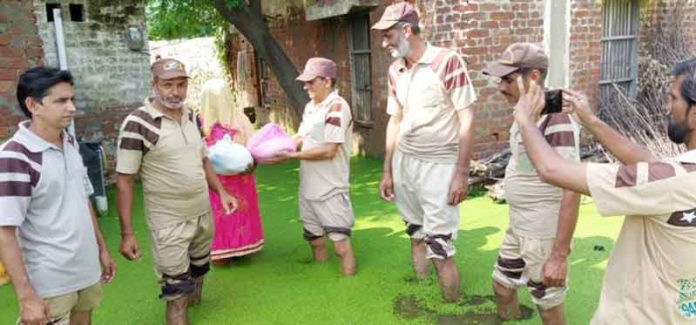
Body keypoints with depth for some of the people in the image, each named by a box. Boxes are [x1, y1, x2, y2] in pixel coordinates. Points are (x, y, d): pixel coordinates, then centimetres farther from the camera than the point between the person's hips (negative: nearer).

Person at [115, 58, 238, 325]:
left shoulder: (190, 116, 3)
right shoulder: (137, 124, -17)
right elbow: (124, 181, -15)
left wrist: (221, 192, 7)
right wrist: (126, 233, -18)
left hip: (203, 213, 7)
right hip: (169, 221, -7)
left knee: (199, 271, 25)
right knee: (176, 289, 3)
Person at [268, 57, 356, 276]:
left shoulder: (337, 107, -17)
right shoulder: (310, 107, 9)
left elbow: (328, 151, -23)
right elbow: (301, 137, 13)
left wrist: (291, 156, -20)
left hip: (331, 189, -9)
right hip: (309, 187, 9)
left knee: (340, 242, -3)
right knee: (315, 239, 21)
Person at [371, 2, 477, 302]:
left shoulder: (448, 61, -13)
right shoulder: (394, 71, 5)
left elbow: (467, 120, -12)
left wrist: (462, 173, -15)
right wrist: (387, 172, 12)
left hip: (439, 164, -6)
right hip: (404, 161, 6)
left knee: (439, 246, -3)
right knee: (415, 233, 16)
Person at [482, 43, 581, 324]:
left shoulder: (556, 119, -24)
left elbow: (571, 191, -26)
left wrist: (560, 255, -26)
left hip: (544, 235, -8)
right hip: (518, 227, 8)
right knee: (501, 286, 23)